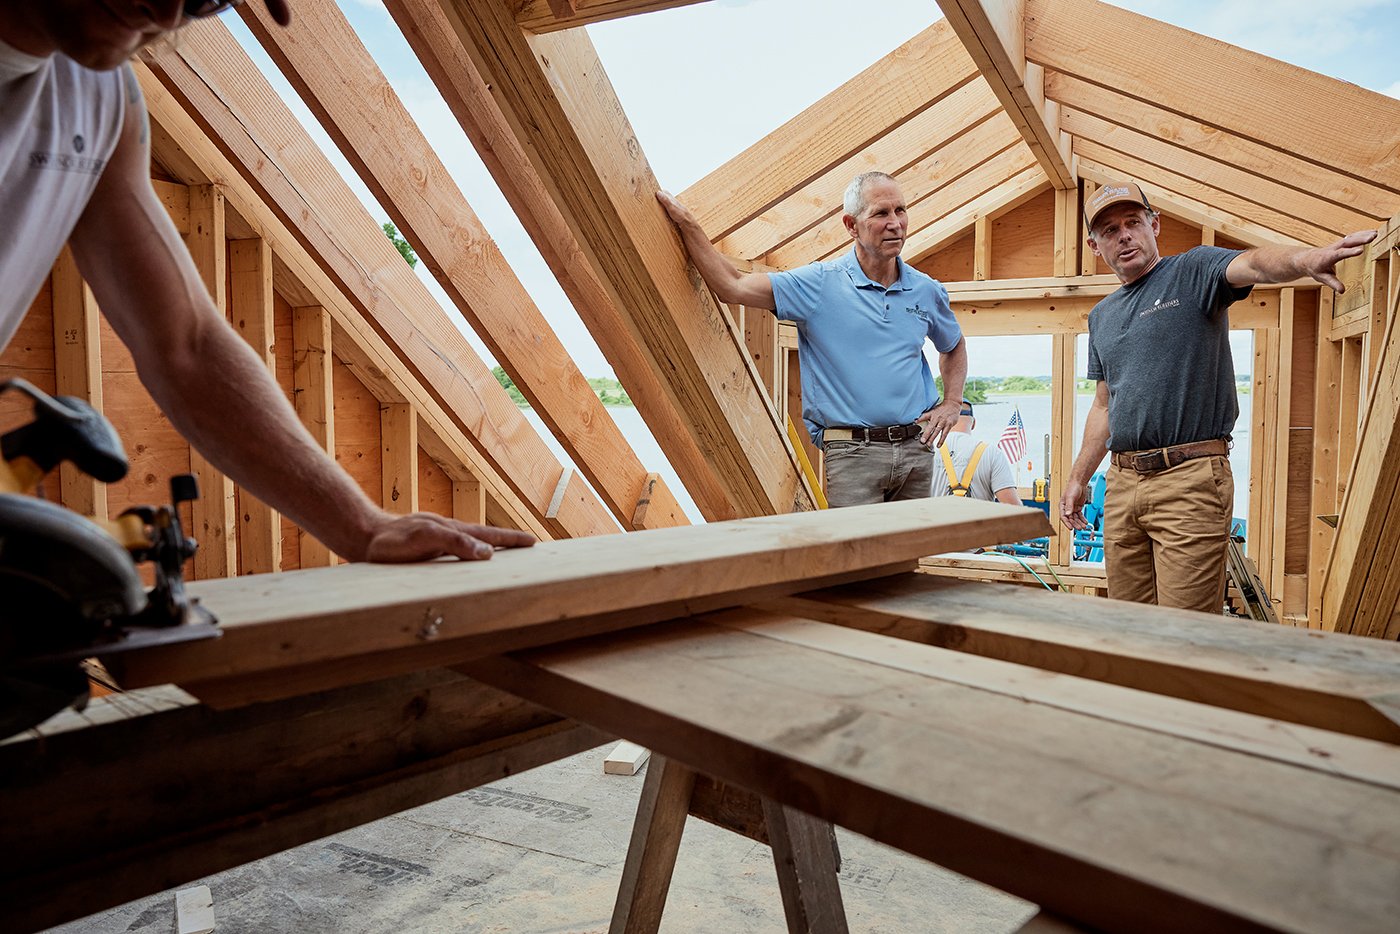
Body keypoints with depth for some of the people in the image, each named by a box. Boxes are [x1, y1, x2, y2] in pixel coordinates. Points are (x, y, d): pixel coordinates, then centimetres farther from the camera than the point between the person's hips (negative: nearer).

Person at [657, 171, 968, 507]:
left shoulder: (927, 290, 9)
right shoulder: (820, 284, -4)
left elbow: (954, 347, 29)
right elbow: (733, 287, -13)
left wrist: (952, 403, 14)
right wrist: (687, 224, -14)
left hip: (916, 449, 5)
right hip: (853, 454, -4)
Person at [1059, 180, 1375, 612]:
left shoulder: (1194, 272, 2)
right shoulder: (1101, 316, 18)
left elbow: (1253, 263, -21)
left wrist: (1304, 257, -44)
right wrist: (1078, 478, 21)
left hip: (1190, 479, -5)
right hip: (1122, 483, 6)